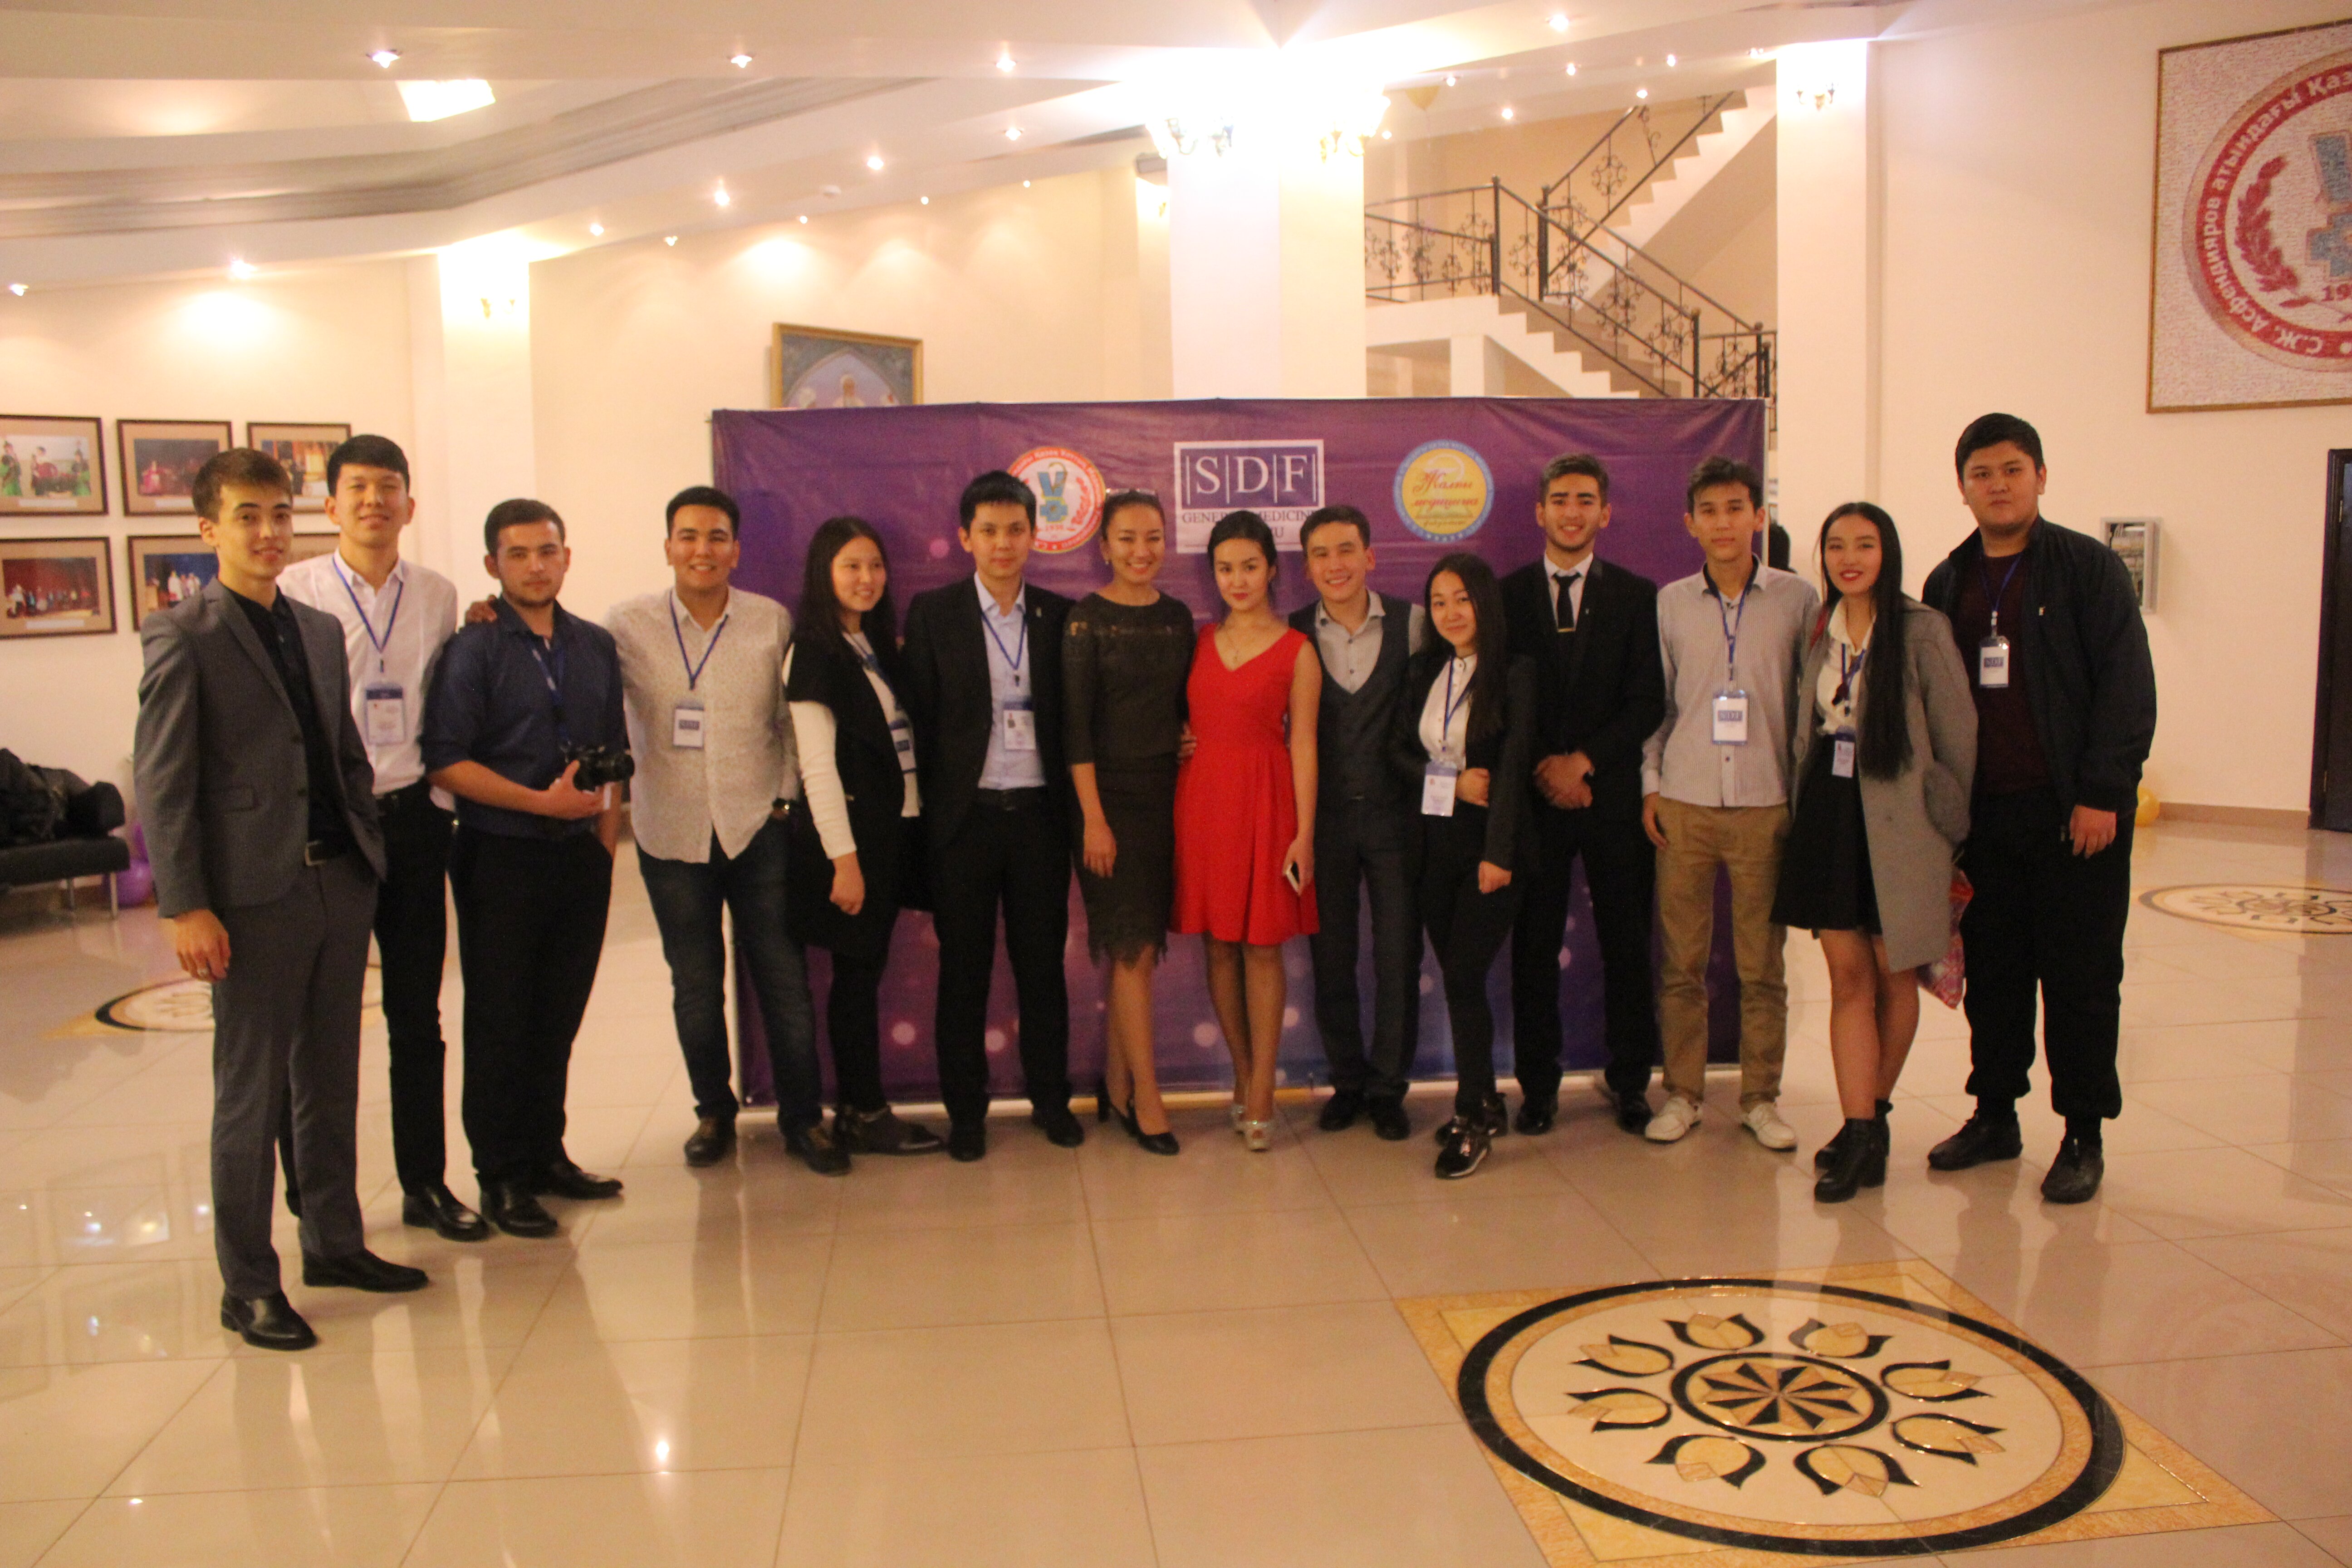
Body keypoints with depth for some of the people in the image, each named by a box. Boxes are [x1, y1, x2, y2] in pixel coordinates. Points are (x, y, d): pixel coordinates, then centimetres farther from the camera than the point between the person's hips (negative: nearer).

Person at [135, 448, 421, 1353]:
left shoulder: (321, 631, 14)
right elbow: (161, 782, -10)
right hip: (255, 895, -6)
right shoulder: (182, 637, -6)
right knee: (251, 1098, 3)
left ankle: (335, 1243, 29)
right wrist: (185, 907, -15)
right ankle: (248, 1286, 15)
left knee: (331, 1083, 16)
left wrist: (368, 847, 10)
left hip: (342, 880, 6)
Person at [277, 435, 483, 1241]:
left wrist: (440, 800, 8)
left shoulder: (438, 595, 8)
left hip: (414, 818, 4)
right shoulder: (292, 592, -5)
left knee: (418, 1015, 12)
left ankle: (426, 1183, 24)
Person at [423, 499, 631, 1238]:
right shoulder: (473, 649, -5)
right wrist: (542, 802, -15)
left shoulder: (595, 646, 11)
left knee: (559, 1015, 11)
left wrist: (606, 842, 7)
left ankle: (546, 1155, 24)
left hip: (580, 855, 5)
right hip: (502, 856, -4)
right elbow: (446, 761, -12)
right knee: (500, 1023, 3)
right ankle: (502, 1177, 13)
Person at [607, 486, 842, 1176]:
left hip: (758, 830, 0)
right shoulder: (627, 625, -1)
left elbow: (792, 719, 7)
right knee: (695, 986, 11)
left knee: (785, 979, 3)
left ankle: (803, 1118, 17)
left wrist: (786, 796, 2)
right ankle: (713, 1111, 29)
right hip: (671, 834, 0)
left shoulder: (774, 622, 1)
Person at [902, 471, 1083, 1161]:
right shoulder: (932, 613, 0)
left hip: (1038, 813, 2)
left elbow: (1070, 720, 8)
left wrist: (1070, 809, 1)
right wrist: (930, 810, -4)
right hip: (965, 815, -1)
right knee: (964, 968, 7)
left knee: (1042, 961, 9)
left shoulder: (1059, 616, 5)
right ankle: (965, 1109, 19)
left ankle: (1050, 1097, 23)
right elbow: (920, 718, 0)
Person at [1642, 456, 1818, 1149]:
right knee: (1681, 961, 4)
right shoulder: (1670, 603, 6)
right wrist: (1650, 785, 5)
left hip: (1766, 804, -1)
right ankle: (1682, 1093, 16)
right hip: (1684, 804, 1)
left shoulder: (1797, 598, 3)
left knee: (1762, 965, 4)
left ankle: (1760, 1098, 17)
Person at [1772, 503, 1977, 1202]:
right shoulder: (1819, 633, 9)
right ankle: (1860, 1132, 6)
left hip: (1898, 820, -4)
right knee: (1848, 977, 3)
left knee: (1893, 975, 7)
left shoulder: (1922, 630, -6)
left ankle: (1872, 1115, 23)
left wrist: (1950, 823, 1)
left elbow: (1957, 733, -3)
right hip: (1828, 815, 4)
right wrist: (1802, 811, 11)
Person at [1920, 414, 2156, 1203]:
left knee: (2080, 979, 3)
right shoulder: (1947, 583, 12)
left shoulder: (2088, 567, -2)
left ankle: (2084, 1137, 13)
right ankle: (1995, 1116, 22)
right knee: (1992, 974, 10)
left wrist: (2102, 796, -13)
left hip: (2074, 812, -4)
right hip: (1984, 813, 4)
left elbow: (2126, 687, -7)